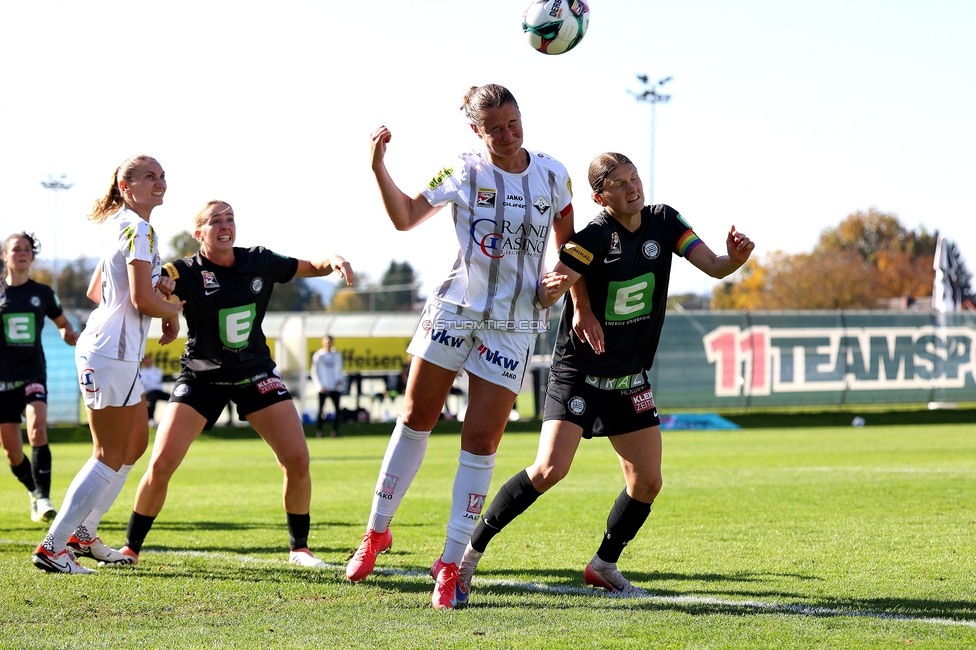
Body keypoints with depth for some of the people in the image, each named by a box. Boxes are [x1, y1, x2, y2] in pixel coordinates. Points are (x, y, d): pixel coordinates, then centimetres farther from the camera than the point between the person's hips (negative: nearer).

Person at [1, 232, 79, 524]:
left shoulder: (43, 293, 5)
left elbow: (63, 324, 19)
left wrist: (71, 335, -2)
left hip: (33, 372, -1)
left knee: (37, 429, -26)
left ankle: (43, 498, -25)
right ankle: (35, 494, 29)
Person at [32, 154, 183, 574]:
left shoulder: (118, 226, 16)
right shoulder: (138, 229, -14)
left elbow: (96, 290, 25)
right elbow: (143, 301, -23)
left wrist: (153, 287, 14)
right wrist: (172, 312, -2)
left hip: (108, 350, 10)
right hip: (113, 354, -10)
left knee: (136, 443, 19)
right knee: (111, 457, -5)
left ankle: (83, 535, 24)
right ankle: (52, 548, -5)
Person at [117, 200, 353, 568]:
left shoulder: (260, 262, -2)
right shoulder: (185, 272, -13)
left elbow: (310, 268, 11)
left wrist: (333, 261, -10)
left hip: (256, 375, 3)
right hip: (201, 378, -3)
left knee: (297, 459, -10)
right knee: (161, 464, -13)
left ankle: (299, 548, 8)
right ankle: (131, 547, 6)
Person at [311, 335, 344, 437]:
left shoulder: (337, 355, 11)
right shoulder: (318, 356, 2)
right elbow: (314, 372, 1)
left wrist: (340, 380, -1)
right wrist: (320, 386, -8)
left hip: (335, 387, 3)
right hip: (323, 389, -3)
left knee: (337, 410, -1)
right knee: (321, 410, -8)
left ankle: (335, 431, 6)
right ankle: (318, 432, -6)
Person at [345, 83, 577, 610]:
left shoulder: (553, 175, 2)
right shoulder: (464, 172, -4)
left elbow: (568, 245, 13)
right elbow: (405, 217, -7)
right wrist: (378, 167, -20)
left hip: (513, 324, 0)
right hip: (454, 309, 0)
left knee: (481, 440, -4)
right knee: (416, 417, 5)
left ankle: (450, 564, 0)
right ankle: (377, 532, 21)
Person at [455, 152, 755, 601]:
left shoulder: (664, 223, -1)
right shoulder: (594, 237, -19)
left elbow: (713, 267, -5)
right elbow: (545, 296, -26)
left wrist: (735, 258, -27)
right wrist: (551, 287, -49)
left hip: (630, 380, 6)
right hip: (578, 374, -6)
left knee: (647, 483, 1)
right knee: (550, 469, -20)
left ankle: (604, 565, 22)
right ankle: (472, 548, -7)